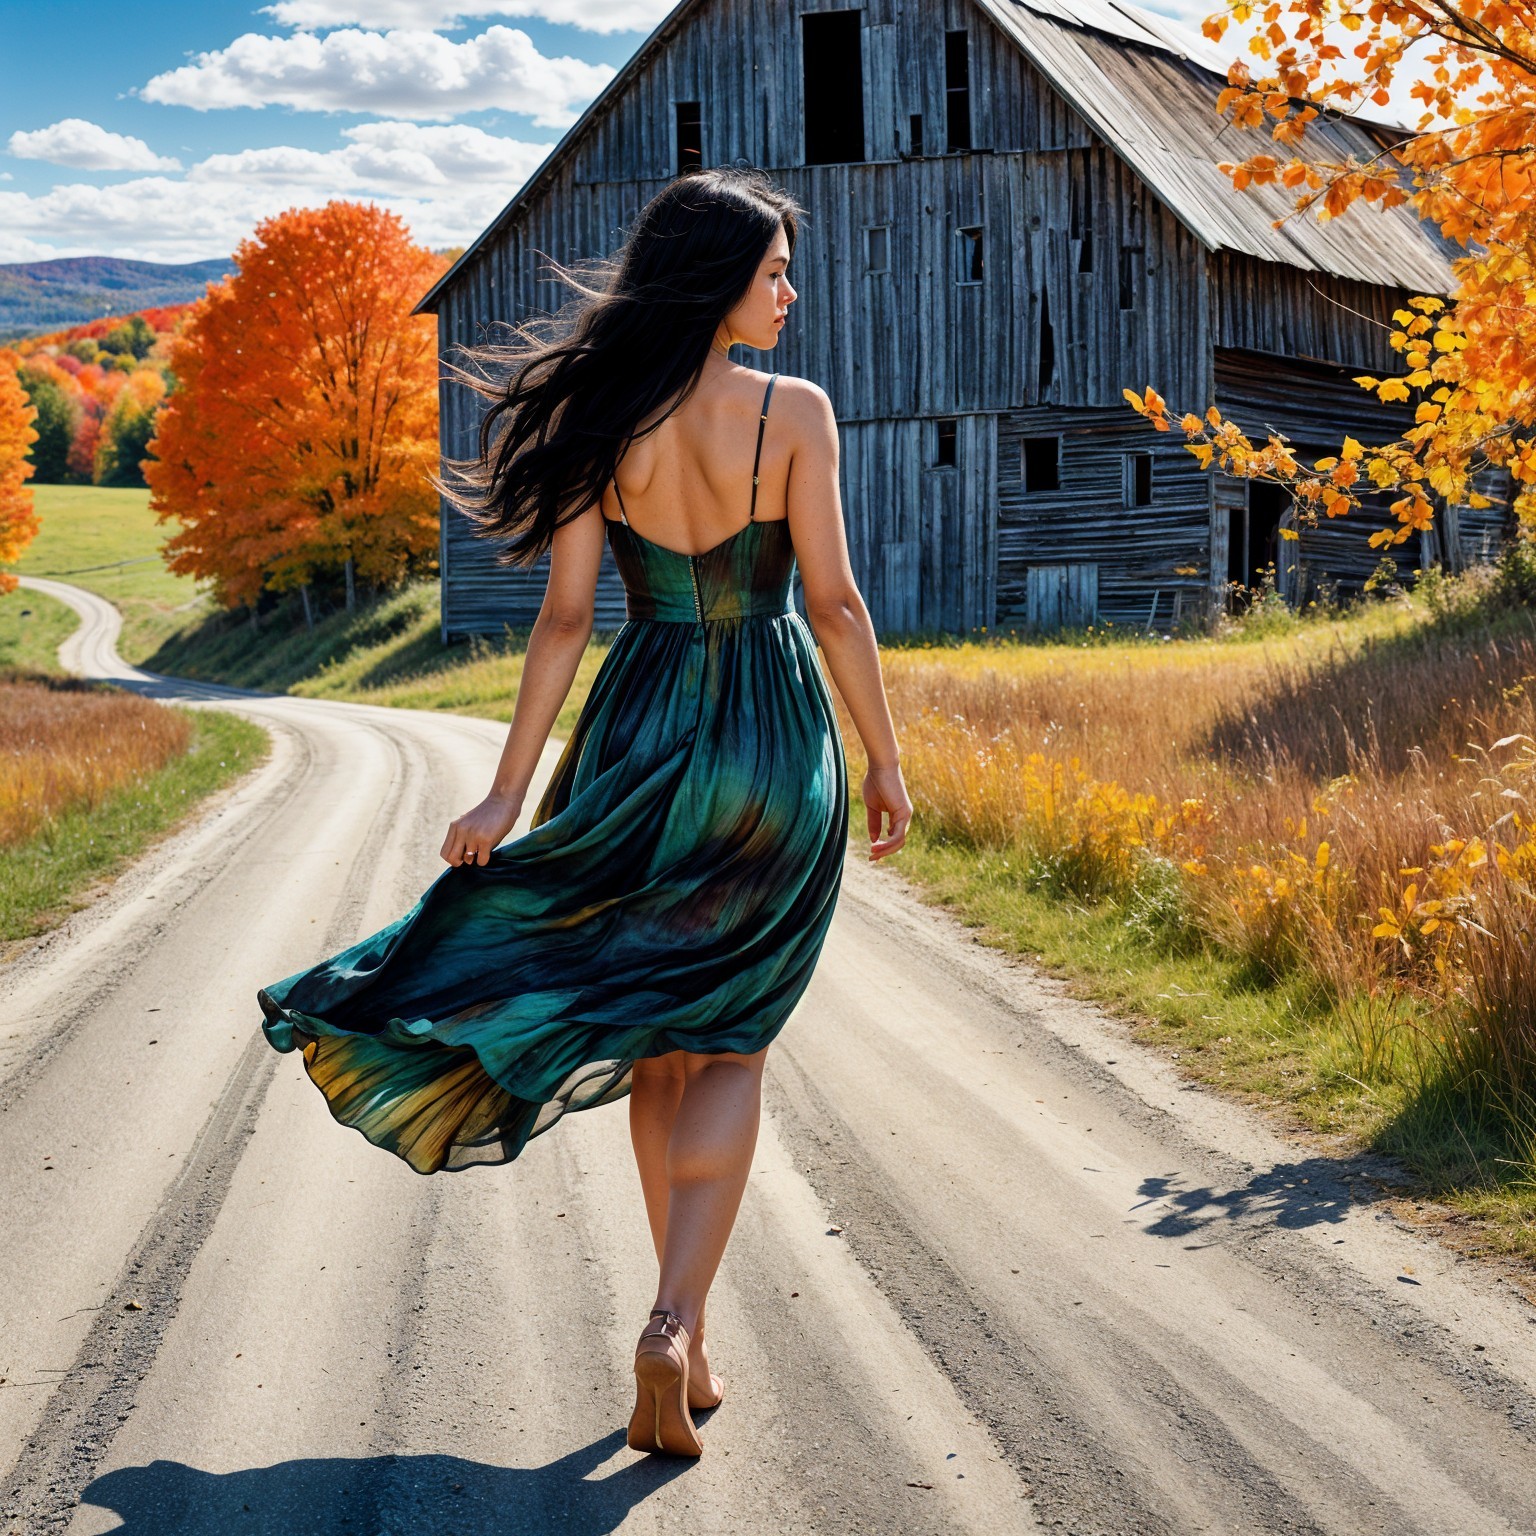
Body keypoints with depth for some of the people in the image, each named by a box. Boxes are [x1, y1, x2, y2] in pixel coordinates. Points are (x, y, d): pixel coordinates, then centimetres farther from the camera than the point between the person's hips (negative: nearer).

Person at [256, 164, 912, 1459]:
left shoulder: (601, 418, 0)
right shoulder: (794, 411, -8)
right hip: (776, 740, -2)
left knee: (658, 1045, 16)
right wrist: (886, 762, 1)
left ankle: (690, 1337, 20)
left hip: (642, 733, 2)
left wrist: (508, 792, 1)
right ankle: (675, 1321, -11)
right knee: (727, 1044, 8)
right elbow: (835, 600, -8)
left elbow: (565, 616, -3)